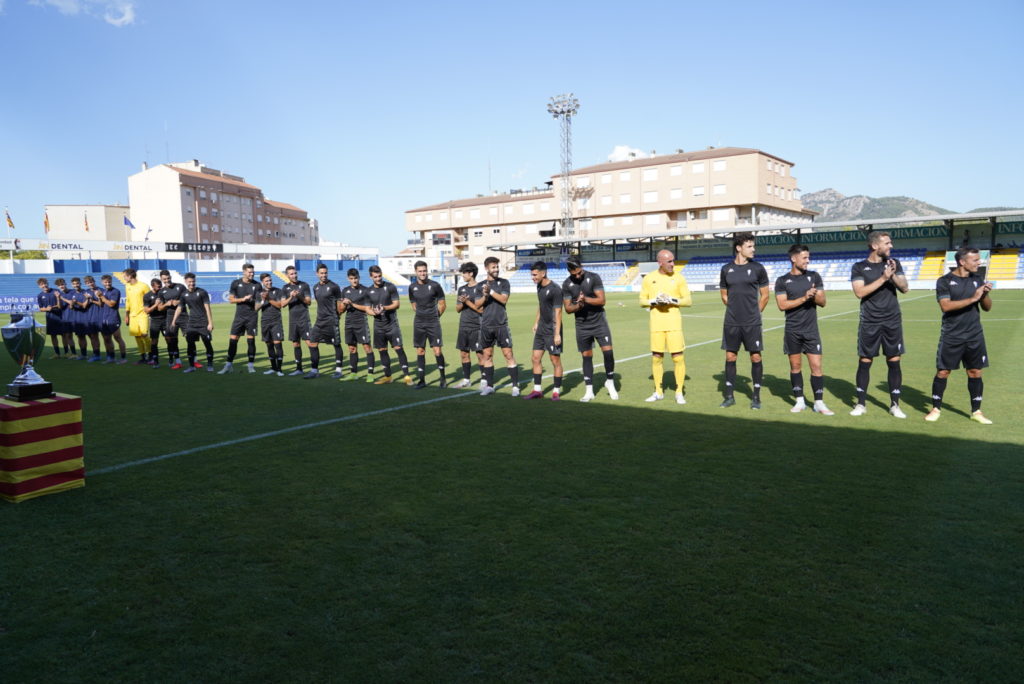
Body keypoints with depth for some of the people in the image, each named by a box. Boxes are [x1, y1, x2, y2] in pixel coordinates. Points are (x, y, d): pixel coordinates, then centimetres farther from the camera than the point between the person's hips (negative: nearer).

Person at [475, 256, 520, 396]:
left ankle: (515, 386, 1)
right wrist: (485, 296, -15)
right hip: (486, 326, 3)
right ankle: (489, 385, 18)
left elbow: (504, 299, -9)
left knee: (508, 354, -4)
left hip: (501, 324, -3)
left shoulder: (504, 283, 3)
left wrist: (491, 291, -16)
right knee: (487, 355, 8)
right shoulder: (480, 286, 9)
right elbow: (477, 305, 3)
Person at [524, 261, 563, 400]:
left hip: (552, 330, -8)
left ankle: (556, 390, 12)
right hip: (541, 329, 8)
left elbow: (558, 312, -18)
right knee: (536, 358, 7)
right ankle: (537, 390, 15)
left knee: (555, 360, 1)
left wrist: (557, 334, -19)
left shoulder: (555, 289, -17)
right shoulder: (539, 287, 8)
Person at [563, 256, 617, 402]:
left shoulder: (594, 278, -8)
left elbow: (601, 300, -12)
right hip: (582, 326, 2)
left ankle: (610, 382, 11)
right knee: (587, 356, 5)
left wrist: (586, 299, -26)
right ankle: (589, 391, 11)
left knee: (608, 351, -11)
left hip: (599, 322, -2)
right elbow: (567, 308, 0)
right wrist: (578, 305, -21)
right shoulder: (567, 284, -1)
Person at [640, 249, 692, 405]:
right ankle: (658, 392, 19)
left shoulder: (678, 278, 1)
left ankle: (679, 392, 7)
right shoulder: (649, 278, 4)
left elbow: (689, 301, 1)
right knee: (656, 357, 6)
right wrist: (654, 301, -12)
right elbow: (642, 301, 8)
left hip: (674, 323, -1)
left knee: (678, 357, -5)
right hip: (656, 323, 1)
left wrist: (673, 300, -15)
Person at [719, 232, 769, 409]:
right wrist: (736, 310, 13)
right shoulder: (726, 269, 4)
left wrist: (754, 313, 9)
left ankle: (756, 396, 12)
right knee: (730, 357, 6)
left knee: (756, 357, 1)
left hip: (752, 323, -2)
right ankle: (729, 396, 16)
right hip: (731, 323, 2)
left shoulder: (757, 268, 0)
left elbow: (765, 295, 7)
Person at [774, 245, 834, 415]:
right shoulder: (782, 281, 0)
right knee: (795, 366, 7)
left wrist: (814, 296, -16)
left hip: (811, 330, 1)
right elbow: (782, 305, -10)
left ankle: (819, 403, 4)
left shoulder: (814, 276, 6)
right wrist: (804, 298, -18)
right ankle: (800, 401, 18)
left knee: (816, 366, -4)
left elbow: (822, 302, 5)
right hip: (792, 331, -1)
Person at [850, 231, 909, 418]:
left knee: (894, 362, 2)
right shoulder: (859, 267, -2)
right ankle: (861, 404, 12)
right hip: (870, 322, -2)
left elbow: (905, 288, 0)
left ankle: (895, 404, 11)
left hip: (892, 321, 2)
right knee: (865, 362, 2)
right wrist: (883, 278, -19)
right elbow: (860, 292, -14)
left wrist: (894, 275, -17)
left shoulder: (894, 263, 7)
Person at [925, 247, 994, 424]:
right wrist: (972, 299, -23)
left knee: (975, 372, 7)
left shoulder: (977, 280, 7)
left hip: (974, 336, 4)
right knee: (943, 372, 1)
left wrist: (985, 294, -10)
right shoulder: (944, 281, -6)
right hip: (951, 336, -4)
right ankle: (936, 409, 15)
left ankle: (976, 411, 17)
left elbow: (987, 307, 10)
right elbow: (945, 305, -19)